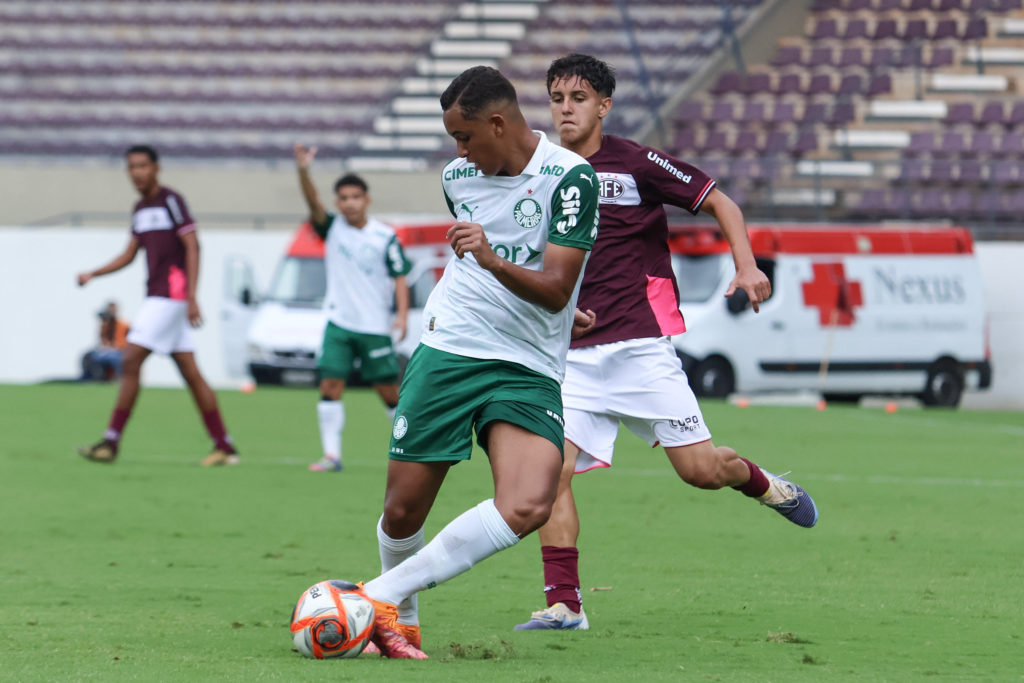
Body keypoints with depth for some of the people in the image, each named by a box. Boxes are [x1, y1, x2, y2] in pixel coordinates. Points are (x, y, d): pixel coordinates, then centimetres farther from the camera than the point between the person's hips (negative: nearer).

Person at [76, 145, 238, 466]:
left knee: (131, 361, -12)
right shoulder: (141, 208, 18)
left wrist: (191, 297, -20)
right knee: (190, 372, 6)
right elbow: (129, 254, 23)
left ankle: (111, 442, -10)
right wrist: (92, 274, 10)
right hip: (157, 295, 9)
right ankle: (224, 448, 7)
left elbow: (192, 247, -13)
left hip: (172, 293, -9)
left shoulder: (171, 201, -8)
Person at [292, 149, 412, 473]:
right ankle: (332, 454, -7)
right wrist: (303, 170, -34)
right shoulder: (332, 228, 1)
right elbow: (314, 203, -16)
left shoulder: (385, 237, -3)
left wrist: (401, 316, -13)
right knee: (330, 385, -9)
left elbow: (399, 278, -1)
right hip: (339, 322, 2)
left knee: (388, 390, 4)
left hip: (375, 326, -2)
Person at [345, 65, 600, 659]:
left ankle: (382, 596, -15)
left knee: (527, 507, -26)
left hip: (530, 371, -4)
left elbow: (555, 291, -17)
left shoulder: (571, 177, -10)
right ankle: (403, 623, 26)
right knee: (403, 512, -1)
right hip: (447, 353, 4)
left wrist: (493, 261, -30)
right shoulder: (458, 176, 9)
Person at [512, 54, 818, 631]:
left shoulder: (635, 164, -3)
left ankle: (762, 484, 28)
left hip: (640, 343, -4)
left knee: (700, 469, -6)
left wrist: (748, 268, -11)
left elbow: (718, 201, 3)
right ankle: (564, 602, -10)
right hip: (574, 352, 4)